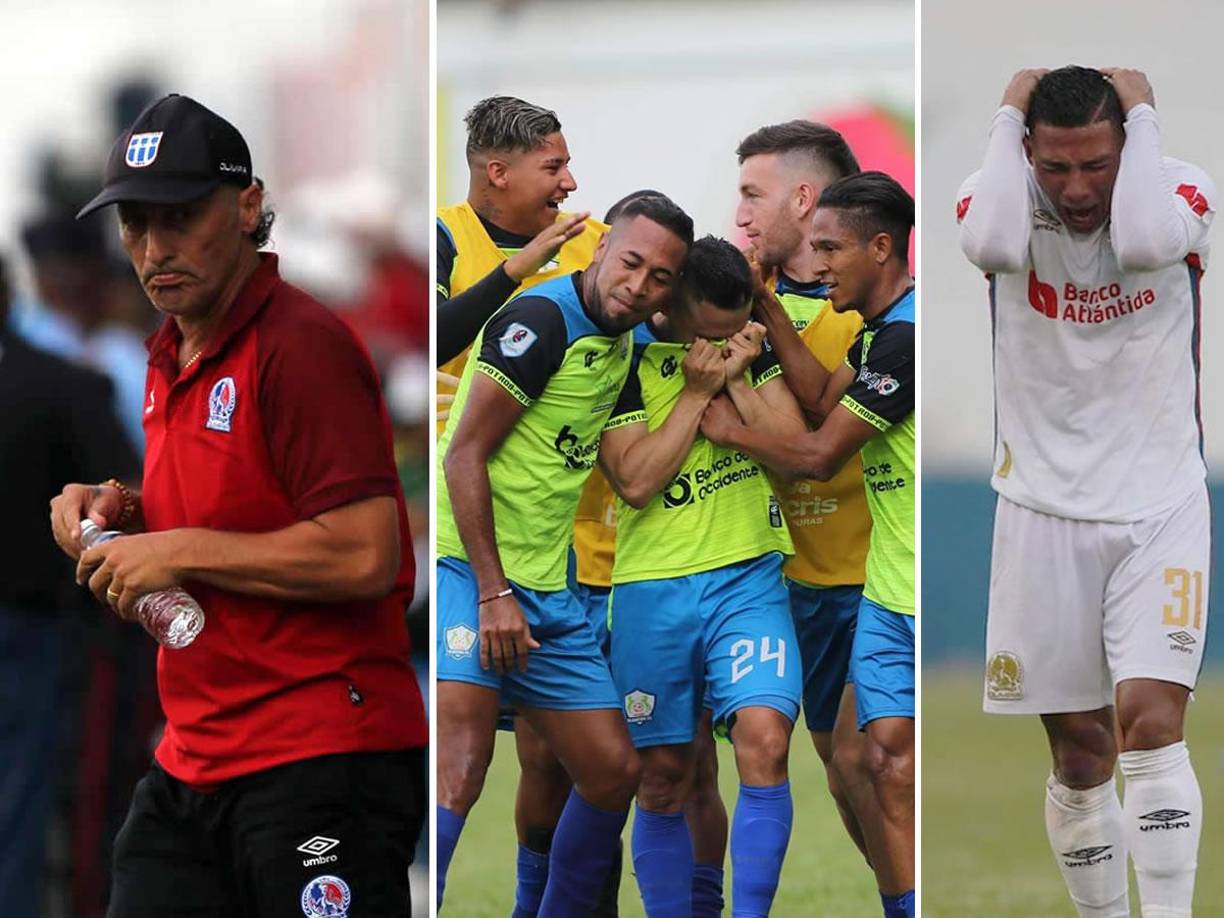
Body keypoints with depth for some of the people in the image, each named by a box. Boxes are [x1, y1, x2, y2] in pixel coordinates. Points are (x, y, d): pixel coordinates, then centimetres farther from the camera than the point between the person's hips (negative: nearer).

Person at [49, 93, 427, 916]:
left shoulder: (302, 345, -14)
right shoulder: (172, 360, 15)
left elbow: (365, 555, -22)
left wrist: (180, 550, -15)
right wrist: (127, 516, 9)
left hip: (320, 763, -9)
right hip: (190, 769, 9)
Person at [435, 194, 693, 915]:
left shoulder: (622, 342, 12)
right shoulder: (541, 319, -13)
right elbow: (464, 454, -16)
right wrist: (493, 593, -19)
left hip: (546, 589, 9)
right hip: (468, 572, -9)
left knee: (614, 771, 11)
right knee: (459, 771, -23)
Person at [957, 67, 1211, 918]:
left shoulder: (1181, 190, -7)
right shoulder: (1003, 199, -5)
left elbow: (1144, 242, -31)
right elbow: (992, 244, -30)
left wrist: (1142, 115, -18)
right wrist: (1007, 119, -16)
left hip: (1160, 506, -1)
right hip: (1046, 511, 1)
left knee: (1151, 722, -17)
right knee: (1080, 752, 5)